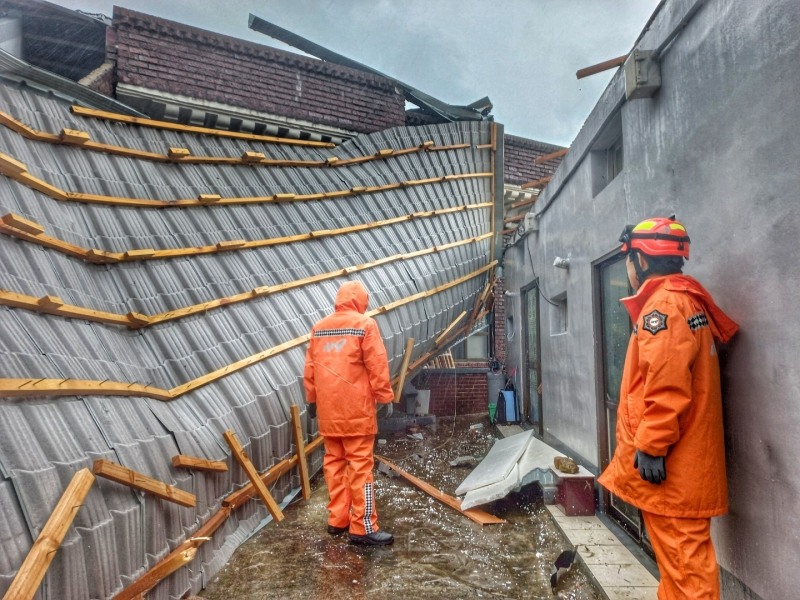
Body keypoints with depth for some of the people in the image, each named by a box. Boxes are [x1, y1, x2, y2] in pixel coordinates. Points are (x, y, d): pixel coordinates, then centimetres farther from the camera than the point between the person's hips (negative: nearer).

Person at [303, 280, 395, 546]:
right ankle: (363, 528, 1)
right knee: (360, 465, -2)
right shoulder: (365, 324, -7)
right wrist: (385, 397, -3)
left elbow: (310, 368, 12)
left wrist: (312, 399, 21)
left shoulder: (319, 328, 10)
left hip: (328, 409, 6)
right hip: (356, 409, -6)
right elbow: (377, 366, -10)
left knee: (334, 463, 13)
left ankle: (337, 519, 21)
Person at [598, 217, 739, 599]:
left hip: (667, 461, -11)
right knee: (678, 551, 19)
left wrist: (650, 446, -20)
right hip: (680, 458, 11)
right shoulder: (686, 300, 16)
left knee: (681, 553, -2)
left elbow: (666, 387, -24)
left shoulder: (663, 304, -16)